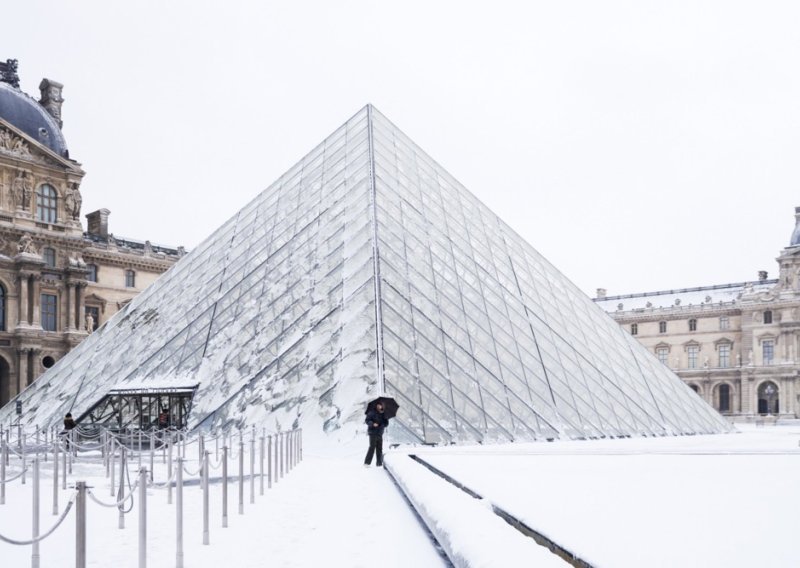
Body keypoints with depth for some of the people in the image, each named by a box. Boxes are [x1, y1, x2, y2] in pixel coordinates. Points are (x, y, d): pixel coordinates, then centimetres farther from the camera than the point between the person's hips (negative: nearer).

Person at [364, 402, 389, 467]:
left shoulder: (383, 414, 13)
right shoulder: (372, 412, -3)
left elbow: (386, 423, 12)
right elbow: (367, 420, -9)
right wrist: (373, 424, -25)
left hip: (380, 433, 6)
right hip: (373, 432, -6)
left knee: (379, 448, 5)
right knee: (372, 447, -14)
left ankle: (379, 463, 11)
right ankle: (367, 463, -12)